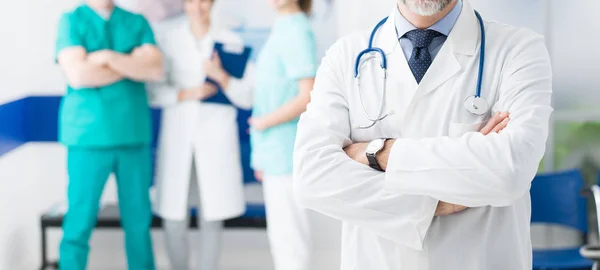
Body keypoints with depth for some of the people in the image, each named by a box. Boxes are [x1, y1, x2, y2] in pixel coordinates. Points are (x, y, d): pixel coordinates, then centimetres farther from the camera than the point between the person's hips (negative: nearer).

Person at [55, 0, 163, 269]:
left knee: (138, 218, 7)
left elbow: (155, 69, -4)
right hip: (89, 135, -3)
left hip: (133, 134, 3)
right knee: (80, 219, -1)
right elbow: (78, 75, -13)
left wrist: (110, 57, -14)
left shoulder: (137, 22, 10)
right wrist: (134, 65, -6)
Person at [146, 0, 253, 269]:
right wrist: (186, 94, -12)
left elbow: (247, 98, 2)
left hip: (216, 137, 0)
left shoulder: (231, 41, 4)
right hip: (177, 137, 0)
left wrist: (221, 77, -14)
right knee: (174, 218, -1)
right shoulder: (167, 37, 6)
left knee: (212, 217, 1)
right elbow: (153, 91, 2)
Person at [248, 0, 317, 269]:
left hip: (285, 151, -9)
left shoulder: (296, 31, -13)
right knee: (281, 234, 15)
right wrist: (262, 155, 13)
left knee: (289, 236, -2)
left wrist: (263, 122, -10)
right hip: (274, 151, 9)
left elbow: (308, 96, -21)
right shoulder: (282, 29, 13)